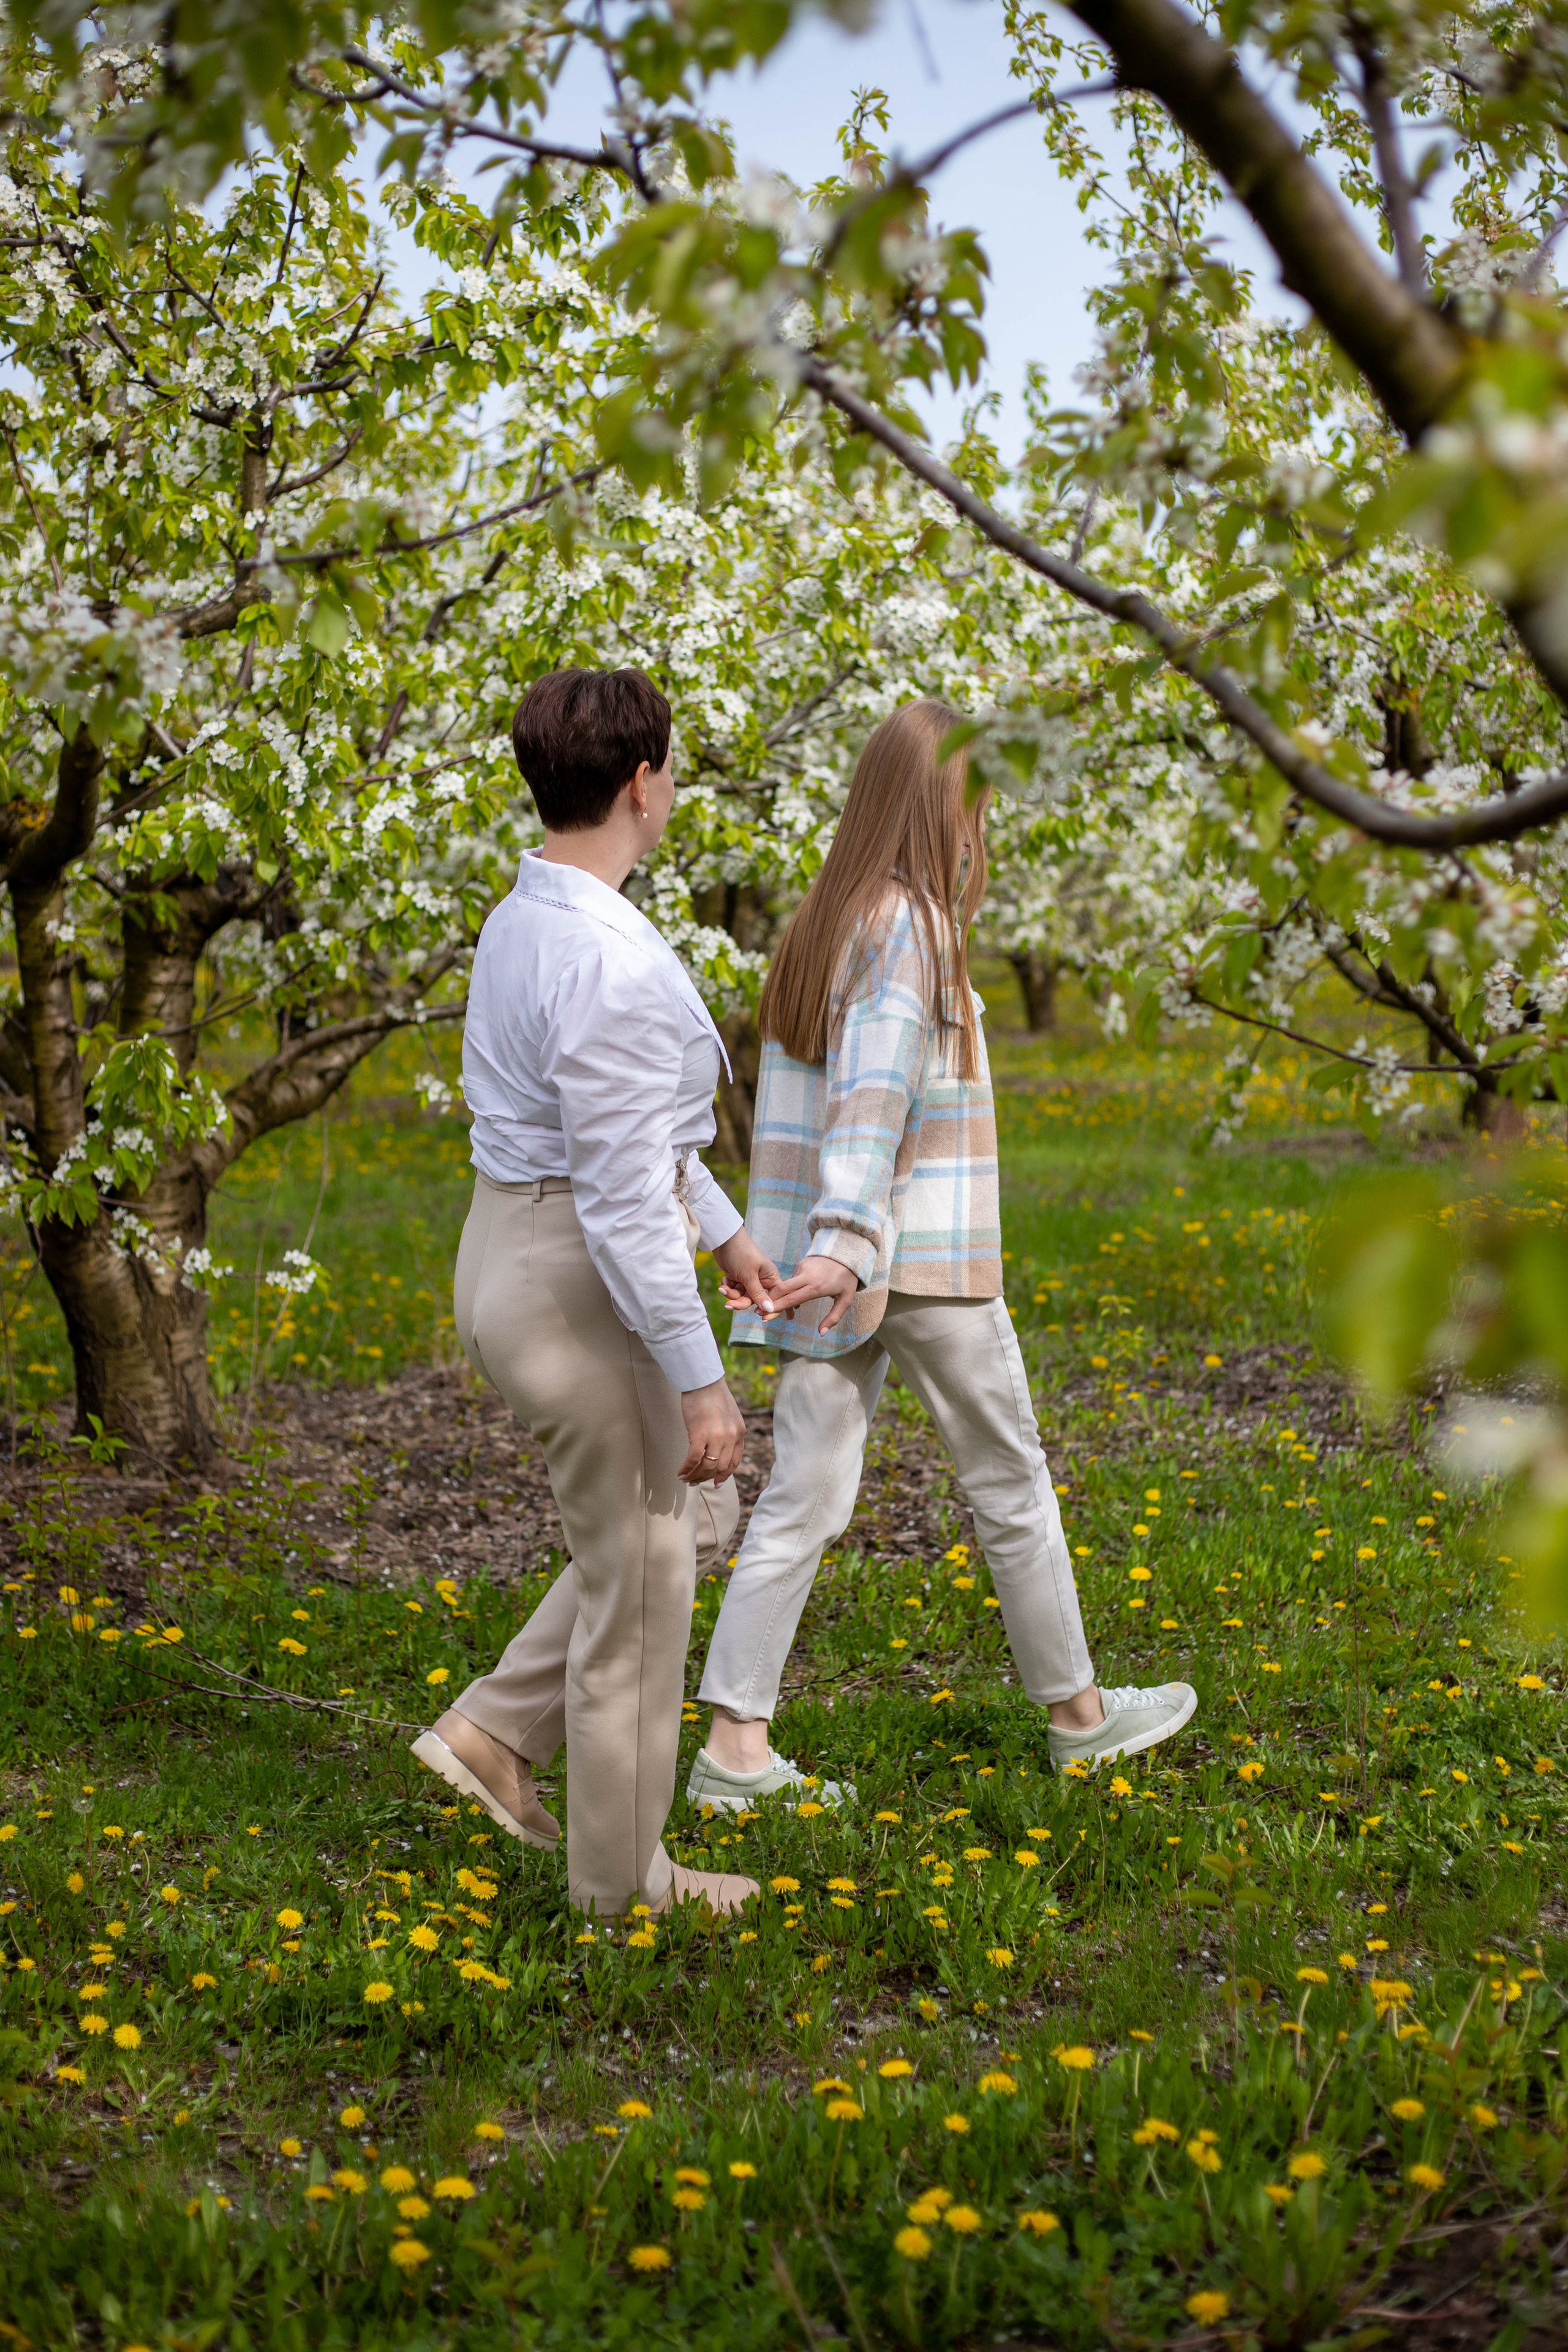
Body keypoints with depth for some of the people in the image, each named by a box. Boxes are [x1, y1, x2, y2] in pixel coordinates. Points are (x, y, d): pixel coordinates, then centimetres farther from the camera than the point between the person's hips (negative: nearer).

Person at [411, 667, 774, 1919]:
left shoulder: (526, 920, 8)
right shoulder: (609, 964, -25)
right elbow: (622, 1197, -26)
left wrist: (726, 1230, 28)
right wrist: (701, 1378, -20)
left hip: (517, 1254, 10)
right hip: (586, 1290, -10)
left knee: (693, 1526, 23)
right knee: (637, 1582, 7)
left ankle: (497, 1731, 23)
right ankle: (621, 1876, 23)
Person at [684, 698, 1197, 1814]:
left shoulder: (822, 924, 12)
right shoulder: (911, 927, -14)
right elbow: (872, 1093, -25)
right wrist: (846, 1248, -33)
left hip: (841, 1263, 8)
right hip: (925, 1261, -8)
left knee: (804, 1500, 5)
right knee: (1012, 1483, 9)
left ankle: (736, 1745, 2)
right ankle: (1078, 1711, 25)